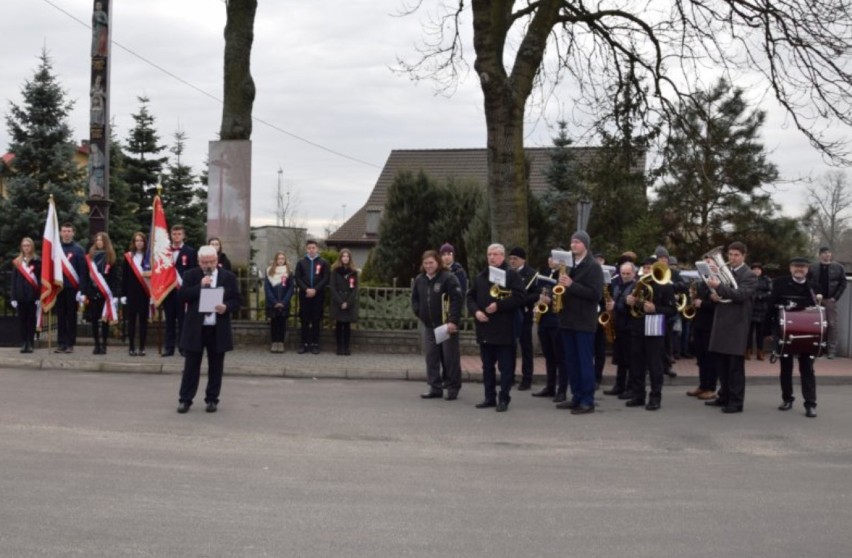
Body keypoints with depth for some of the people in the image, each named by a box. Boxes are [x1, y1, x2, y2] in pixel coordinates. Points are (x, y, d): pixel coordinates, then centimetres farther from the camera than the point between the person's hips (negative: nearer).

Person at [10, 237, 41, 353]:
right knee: (22, 320, 6)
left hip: (32, 295, -2)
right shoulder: (17, 262, 8)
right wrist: (13, 298, 1)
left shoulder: (37, 262, 1)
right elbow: (14, 281, 8)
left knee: (31, 320, 2)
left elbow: (40, 280, -2)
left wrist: (39, 296, -10)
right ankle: (23, 344, 10)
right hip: (21, 296, 2)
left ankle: (30, 344, 6)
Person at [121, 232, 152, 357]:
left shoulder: (149, 257, 1)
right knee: (131, 320, 4)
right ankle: (132, 347, 9)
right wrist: (123, 294, -1)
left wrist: (153, 294, -8)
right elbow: (124, 277, 4)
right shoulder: (128, 257, 4)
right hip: (131, 293, 1)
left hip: (144, 293, -1)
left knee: (143, 320, 4)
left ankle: (142, 348, 9)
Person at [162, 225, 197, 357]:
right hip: (167, 289, 3)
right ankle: (169, 347, 10)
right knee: (169, 320, 7)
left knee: (182, 320, 1)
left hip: (183, 290, -3)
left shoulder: (190, 251, 1)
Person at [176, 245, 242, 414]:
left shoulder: (229, 277, 3)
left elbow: (237, 300, 4)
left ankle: (212, 399, 16)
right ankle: (185, 399, 12)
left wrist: (226, 307, -17)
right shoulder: (190, 275, 2)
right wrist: (200, 286, -17)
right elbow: (181, 297, -7)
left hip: (219, 330, 1)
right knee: (191, 366, 5)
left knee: (215, 367, 7)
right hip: (195, 329, -1)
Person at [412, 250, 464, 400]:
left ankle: (452, 388, 10)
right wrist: (419, 313, 8)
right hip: (427, 325, 6)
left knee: (450, 357, 1)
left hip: (446, 325, -6)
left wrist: (453, 321, -20)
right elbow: (415, 298, 23)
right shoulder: (419, 280, 9)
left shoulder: (448, 277, -10)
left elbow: (457, 299, -15)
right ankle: (435, 388, 13)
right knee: (431, 357, 5)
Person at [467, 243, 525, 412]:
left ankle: (503, 398, 4)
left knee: (506, 366, -1)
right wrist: (476, 311, -5)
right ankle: (489, 397, 19)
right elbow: (470, 297, 14)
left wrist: (498, 306, -18)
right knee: (487, 366, 11)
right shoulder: (480, 277, 14)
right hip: (485, 329, 6)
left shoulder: (512, 275, -3)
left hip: (505, 329, -6)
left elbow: (519, 297, -12)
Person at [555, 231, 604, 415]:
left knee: (585, 361, -5)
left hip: (584, 321, -7)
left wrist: (571, 285, -22)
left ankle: (588, 401, -3)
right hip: (568, 319, 7)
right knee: (571, 361, 9)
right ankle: (577, 397, 16)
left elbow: (595, 293, -17)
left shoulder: (594, 266, -7)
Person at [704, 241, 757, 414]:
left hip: (737, 324, -7)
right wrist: (713, 295, -1)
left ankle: (736, 401, 0)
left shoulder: (749, 275, -6)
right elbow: (715, 290, 23)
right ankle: (724, 396, 23)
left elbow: (740, 295, -20)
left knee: (735, 364, -4)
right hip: (721, 322, 7)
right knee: (721, 362, 12)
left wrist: (719, 286, -29)